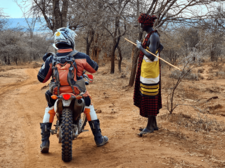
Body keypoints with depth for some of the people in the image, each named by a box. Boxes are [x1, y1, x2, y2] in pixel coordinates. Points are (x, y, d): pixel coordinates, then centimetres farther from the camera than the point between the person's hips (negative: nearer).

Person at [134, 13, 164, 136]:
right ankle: (154, 124, 25)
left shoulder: (153, 36, -18)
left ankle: (150, 126, 6)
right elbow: (161, 47, 30)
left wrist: (141, 47, -16)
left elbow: (152, 57, -26)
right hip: (146, 71, 10)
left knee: (149, 98, -3)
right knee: (147, 97, 15)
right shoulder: (150, 35, 13)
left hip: (150, 72, -10)